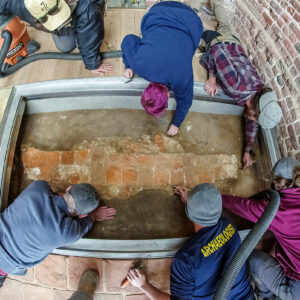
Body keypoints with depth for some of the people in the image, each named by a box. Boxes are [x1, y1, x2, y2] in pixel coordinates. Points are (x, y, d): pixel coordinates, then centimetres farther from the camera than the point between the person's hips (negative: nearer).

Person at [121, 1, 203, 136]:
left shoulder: (183, 79, -31)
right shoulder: (138, 63, -32)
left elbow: (184, 101, -10)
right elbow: (128, 40, -13)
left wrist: (176, 124, 2)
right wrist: (128, 66, 0)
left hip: (190, 22, 0)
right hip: (159, 14, 1)